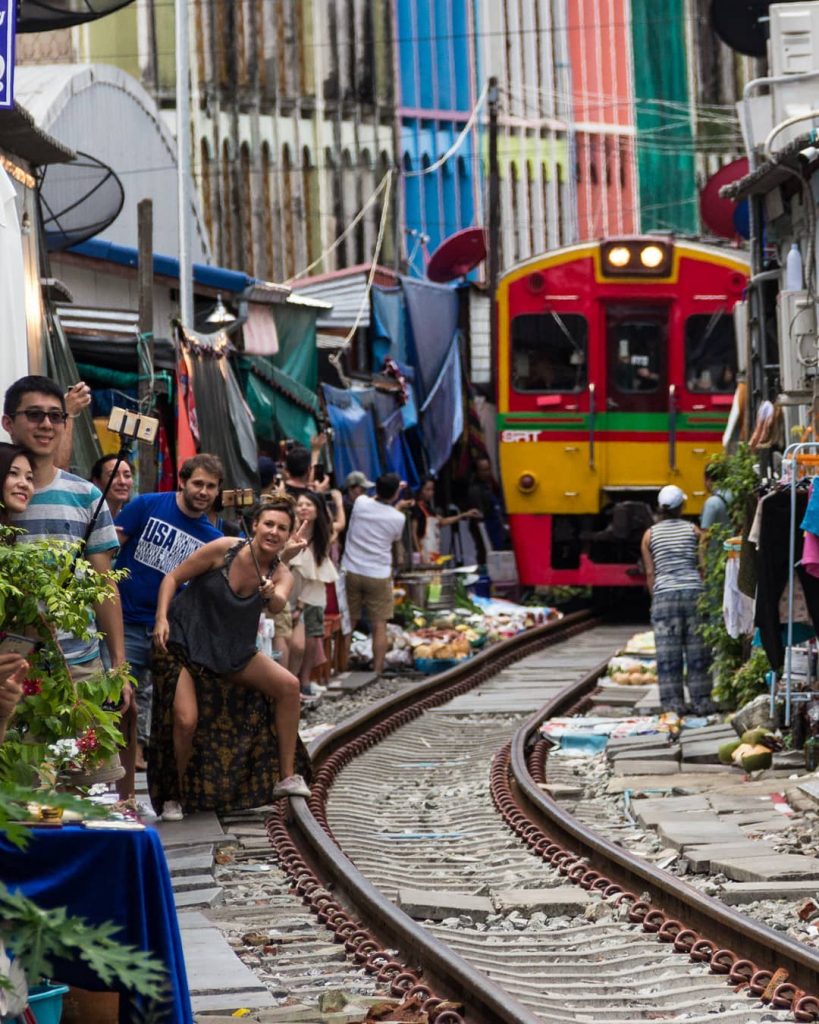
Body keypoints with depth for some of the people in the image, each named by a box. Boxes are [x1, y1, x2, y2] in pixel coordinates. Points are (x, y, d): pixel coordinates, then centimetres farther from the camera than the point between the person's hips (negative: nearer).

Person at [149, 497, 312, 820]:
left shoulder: (281, 575, -5)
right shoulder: (225, 549, -14)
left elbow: (279, 606, -28)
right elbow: (173, 577, -8)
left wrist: (271, 594, -51)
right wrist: (161, 619, -21)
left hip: (231, 652, 4)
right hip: (185, 643, -4)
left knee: (288, 685, -12)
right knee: (186, 721, -18)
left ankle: (287, 778, -4)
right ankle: (174, 797, 8)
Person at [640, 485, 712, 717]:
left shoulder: (650, 535, 6)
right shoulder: (693, 531, 6)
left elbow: (650, 573, 5)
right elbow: (702, 567, 4)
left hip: (664, 593, 0)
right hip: (693, 592, 0)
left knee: (668, 653, 2)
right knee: (697, 650, 5)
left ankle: (673, 703, 0)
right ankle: (701, 701, 7)